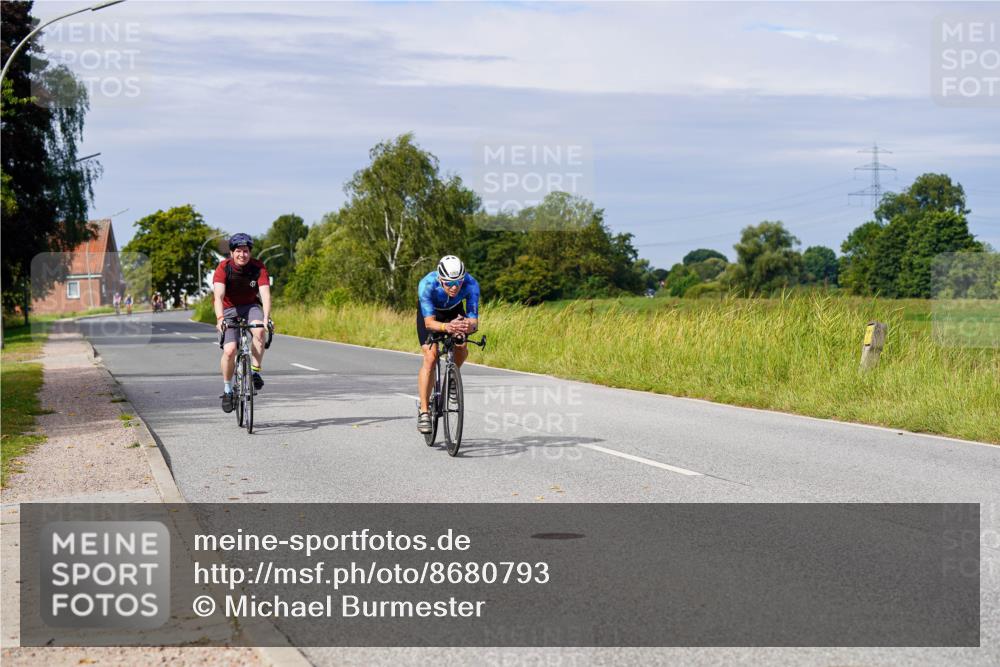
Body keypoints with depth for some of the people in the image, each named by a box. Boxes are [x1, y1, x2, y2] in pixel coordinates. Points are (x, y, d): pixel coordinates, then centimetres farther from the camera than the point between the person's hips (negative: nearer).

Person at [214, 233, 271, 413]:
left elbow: (265, 294, -28)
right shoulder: (223, 268, -21)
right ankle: (227, 390, 2)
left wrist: (266, 318, -44)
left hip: (251, 306, 1)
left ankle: (255, 372, -17)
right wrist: (220, 318, -48)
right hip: (230, 309, -1)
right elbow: (218, 295, -32)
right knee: (229, 350, -18)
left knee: (259, 331, -33)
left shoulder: (258, 267, -18)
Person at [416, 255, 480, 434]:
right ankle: (424, 412, -14)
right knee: (430, 357, -18)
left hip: (455, 311, 2)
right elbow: (429, 322, -43)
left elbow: (474, 319, -37)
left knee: (462, 350, -17)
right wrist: (446, 327, -64)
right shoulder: (427, 284, -40)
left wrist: (469, 325, -61)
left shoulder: (471, 284, -36)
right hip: (430, 312, -2)